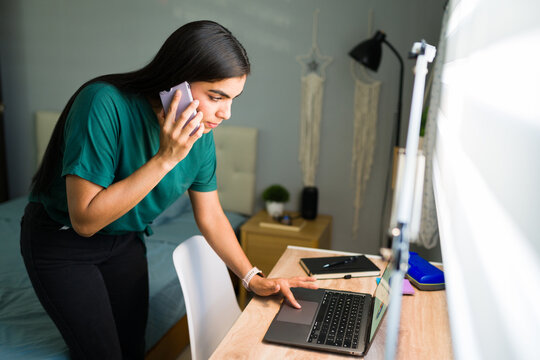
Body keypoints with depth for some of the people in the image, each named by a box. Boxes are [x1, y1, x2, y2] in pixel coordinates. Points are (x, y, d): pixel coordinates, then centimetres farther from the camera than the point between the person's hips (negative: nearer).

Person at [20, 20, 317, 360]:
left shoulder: (200, 133, -14)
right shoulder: (104, 104, -32)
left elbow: (210, 215, -3)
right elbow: (85, 219, -31)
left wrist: (254, 278, -10)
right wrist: (165, 158, -37)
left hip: (126, 241, 5)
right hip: (61, 240, -4)